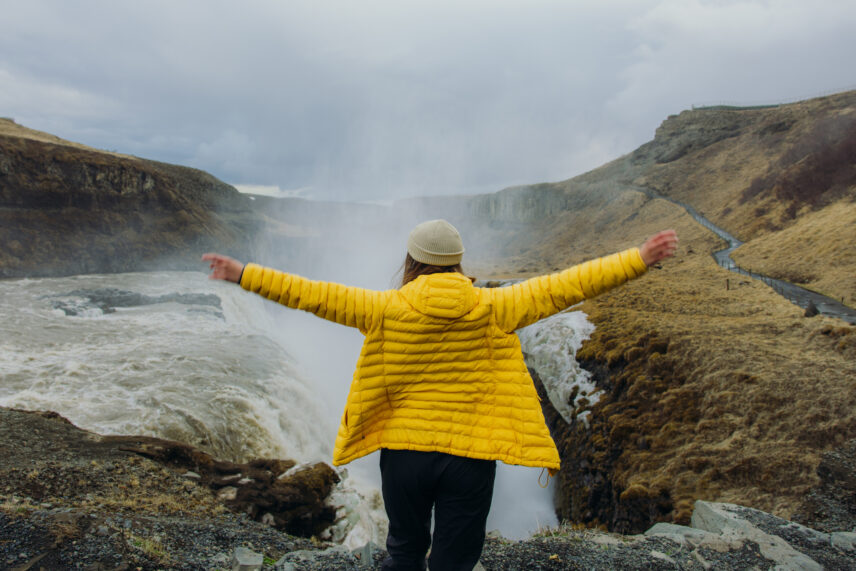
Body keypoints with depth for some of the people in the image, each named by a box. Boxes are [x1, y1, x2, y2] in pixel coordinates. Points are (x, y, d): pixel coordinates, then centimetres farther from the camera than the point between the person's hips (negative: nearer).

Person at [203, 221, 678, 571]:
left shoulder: (386, 310, -9)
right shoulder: (492, 310, -8)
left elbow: (315, 295, -7)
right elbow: (563, 286, -7)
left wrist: (244, 274, 2)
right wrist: (639, 259, -2)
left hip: (404, 451, 1)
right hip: (470, 457, 0)